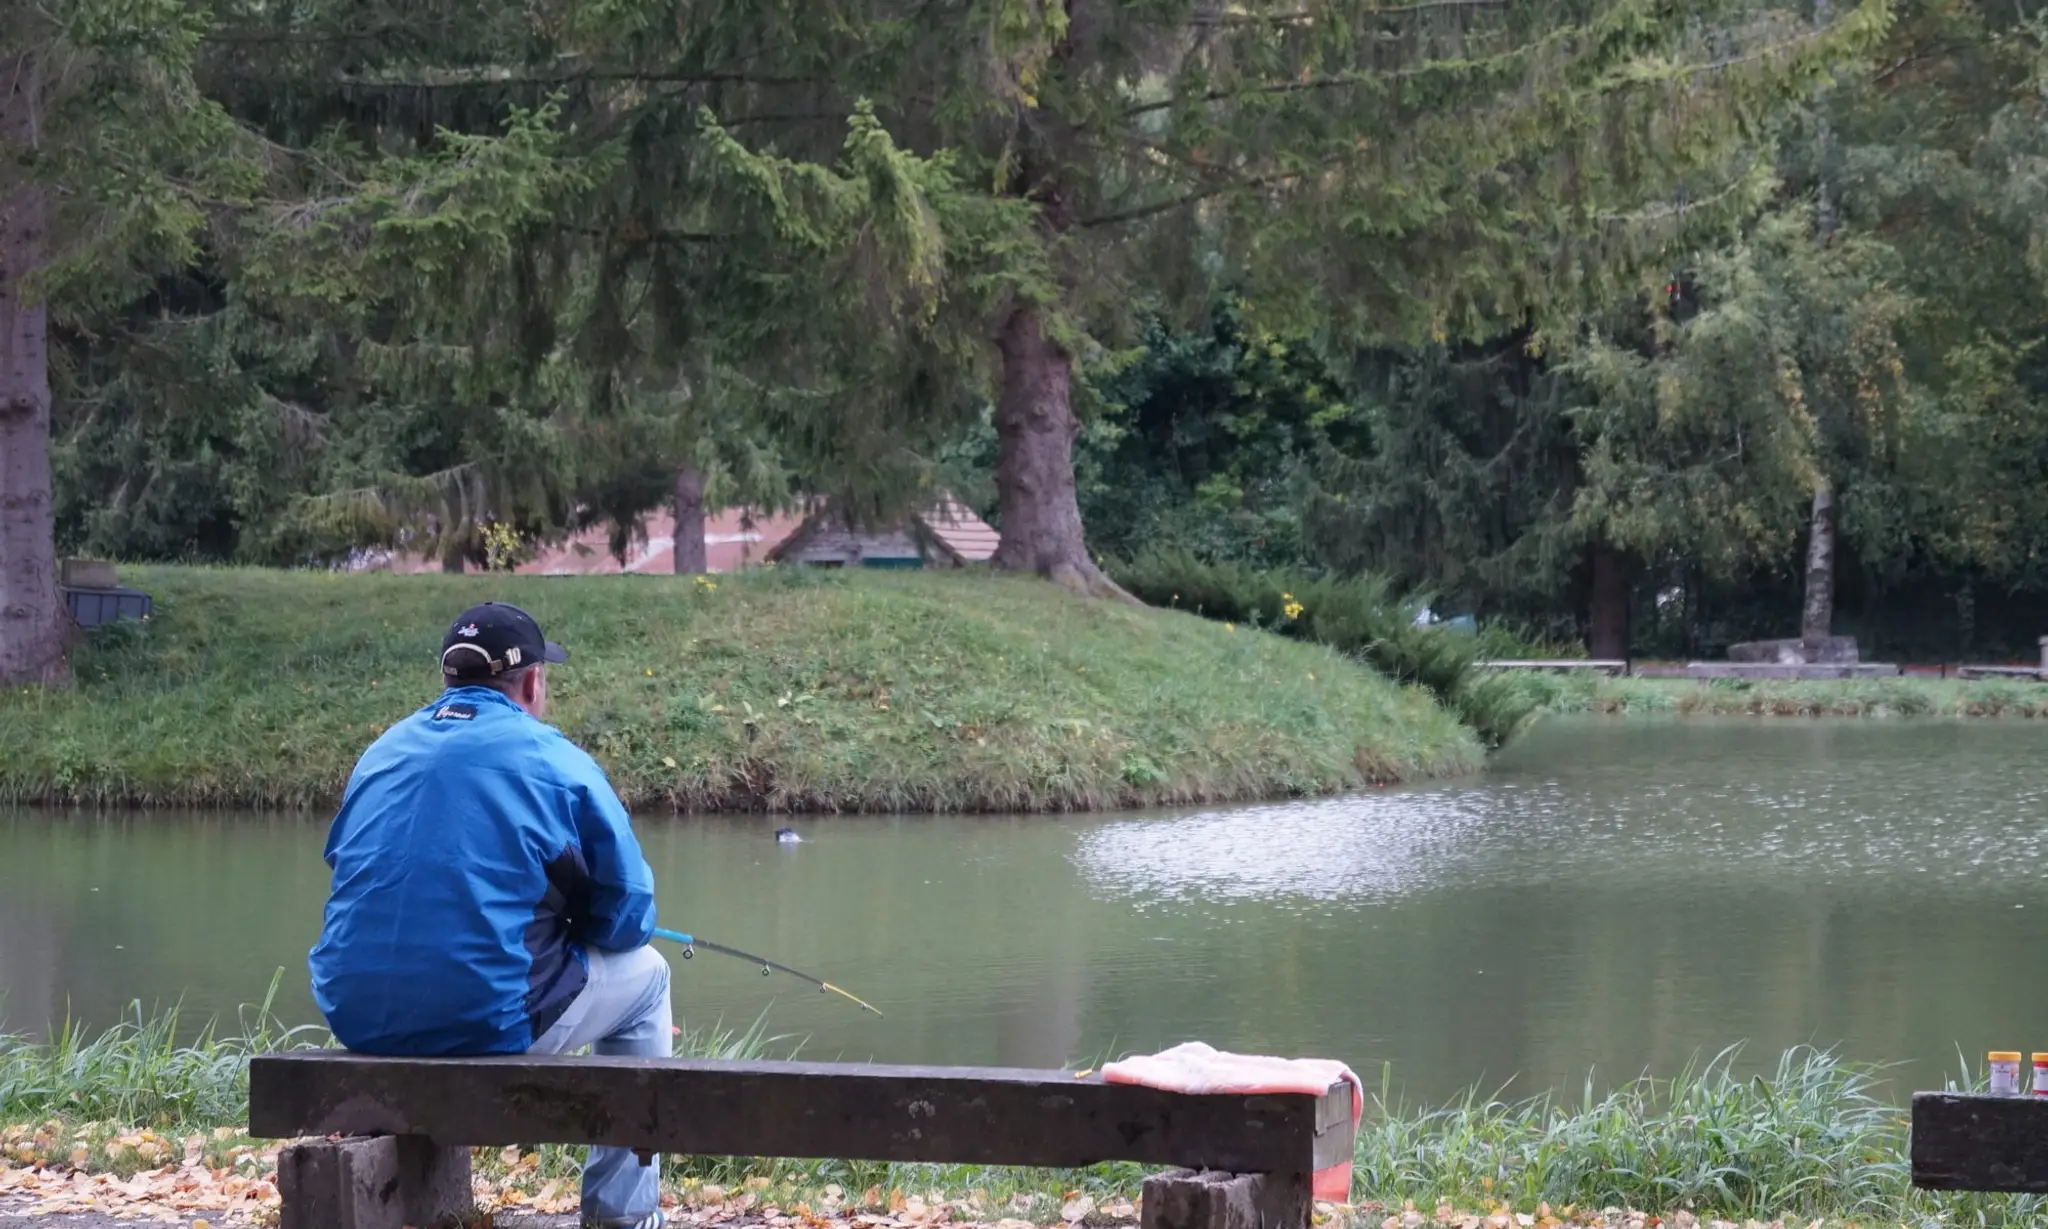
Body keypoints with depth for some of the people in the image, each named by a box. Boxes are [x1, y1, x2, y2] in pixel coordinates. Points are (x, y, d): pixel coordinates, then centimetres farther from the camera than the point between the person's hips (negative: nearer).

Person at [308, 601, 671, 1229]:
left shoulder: (381, 753, 12)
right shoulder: (555, 761, -3)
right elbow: (628, 917, 0)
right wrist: (568, 931, 24)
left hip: (357, 1022, 6)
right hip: (490, 1023, -6)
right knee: (643, 974, 21)